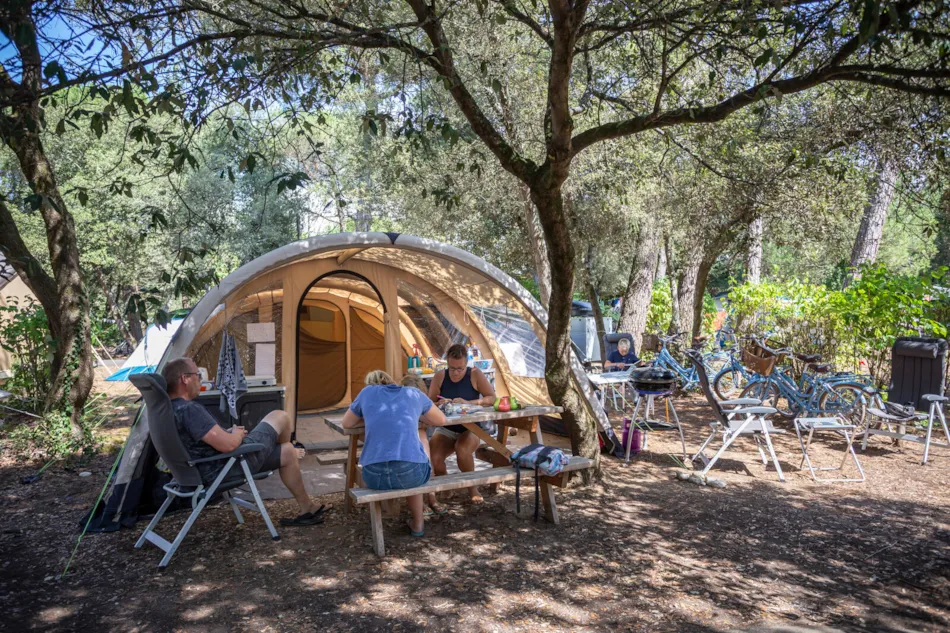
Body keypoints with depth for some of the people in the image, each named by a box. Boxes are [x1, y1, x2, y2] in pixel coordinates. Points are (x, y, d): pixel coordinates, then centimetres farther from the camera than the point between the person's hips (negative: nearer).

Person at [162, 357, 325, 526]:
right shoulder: (189, 409, -28)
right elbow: (228, 444, -32)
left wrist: (227, 432, 11)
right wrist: (238, 434, -8)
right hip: (230, 466, -11)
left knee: (287, 452, 21)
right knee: (280, 417, 7)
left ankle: (308, 508, 33)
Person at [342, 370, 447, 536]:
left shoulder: (367, 392, 18)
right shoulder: (413, 393, 18)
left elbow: (346, 424, 30)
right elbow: (441, 420, 30)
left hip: (374, 474, 1)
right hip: (411, 472, -1)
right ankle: (417, 523, 45)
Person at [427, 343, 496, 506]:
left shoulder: (475, 374, -8)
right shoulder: (440, 376, -2)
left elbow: (492, 398, -13)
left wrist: (468, 402, -26)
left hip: (470, 428, -1)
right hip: (446, 429, 1)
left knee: (462, 449, -34)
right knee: (432, 457, -29)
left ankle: (472, 487, -5)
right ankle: (435, 493, -4)